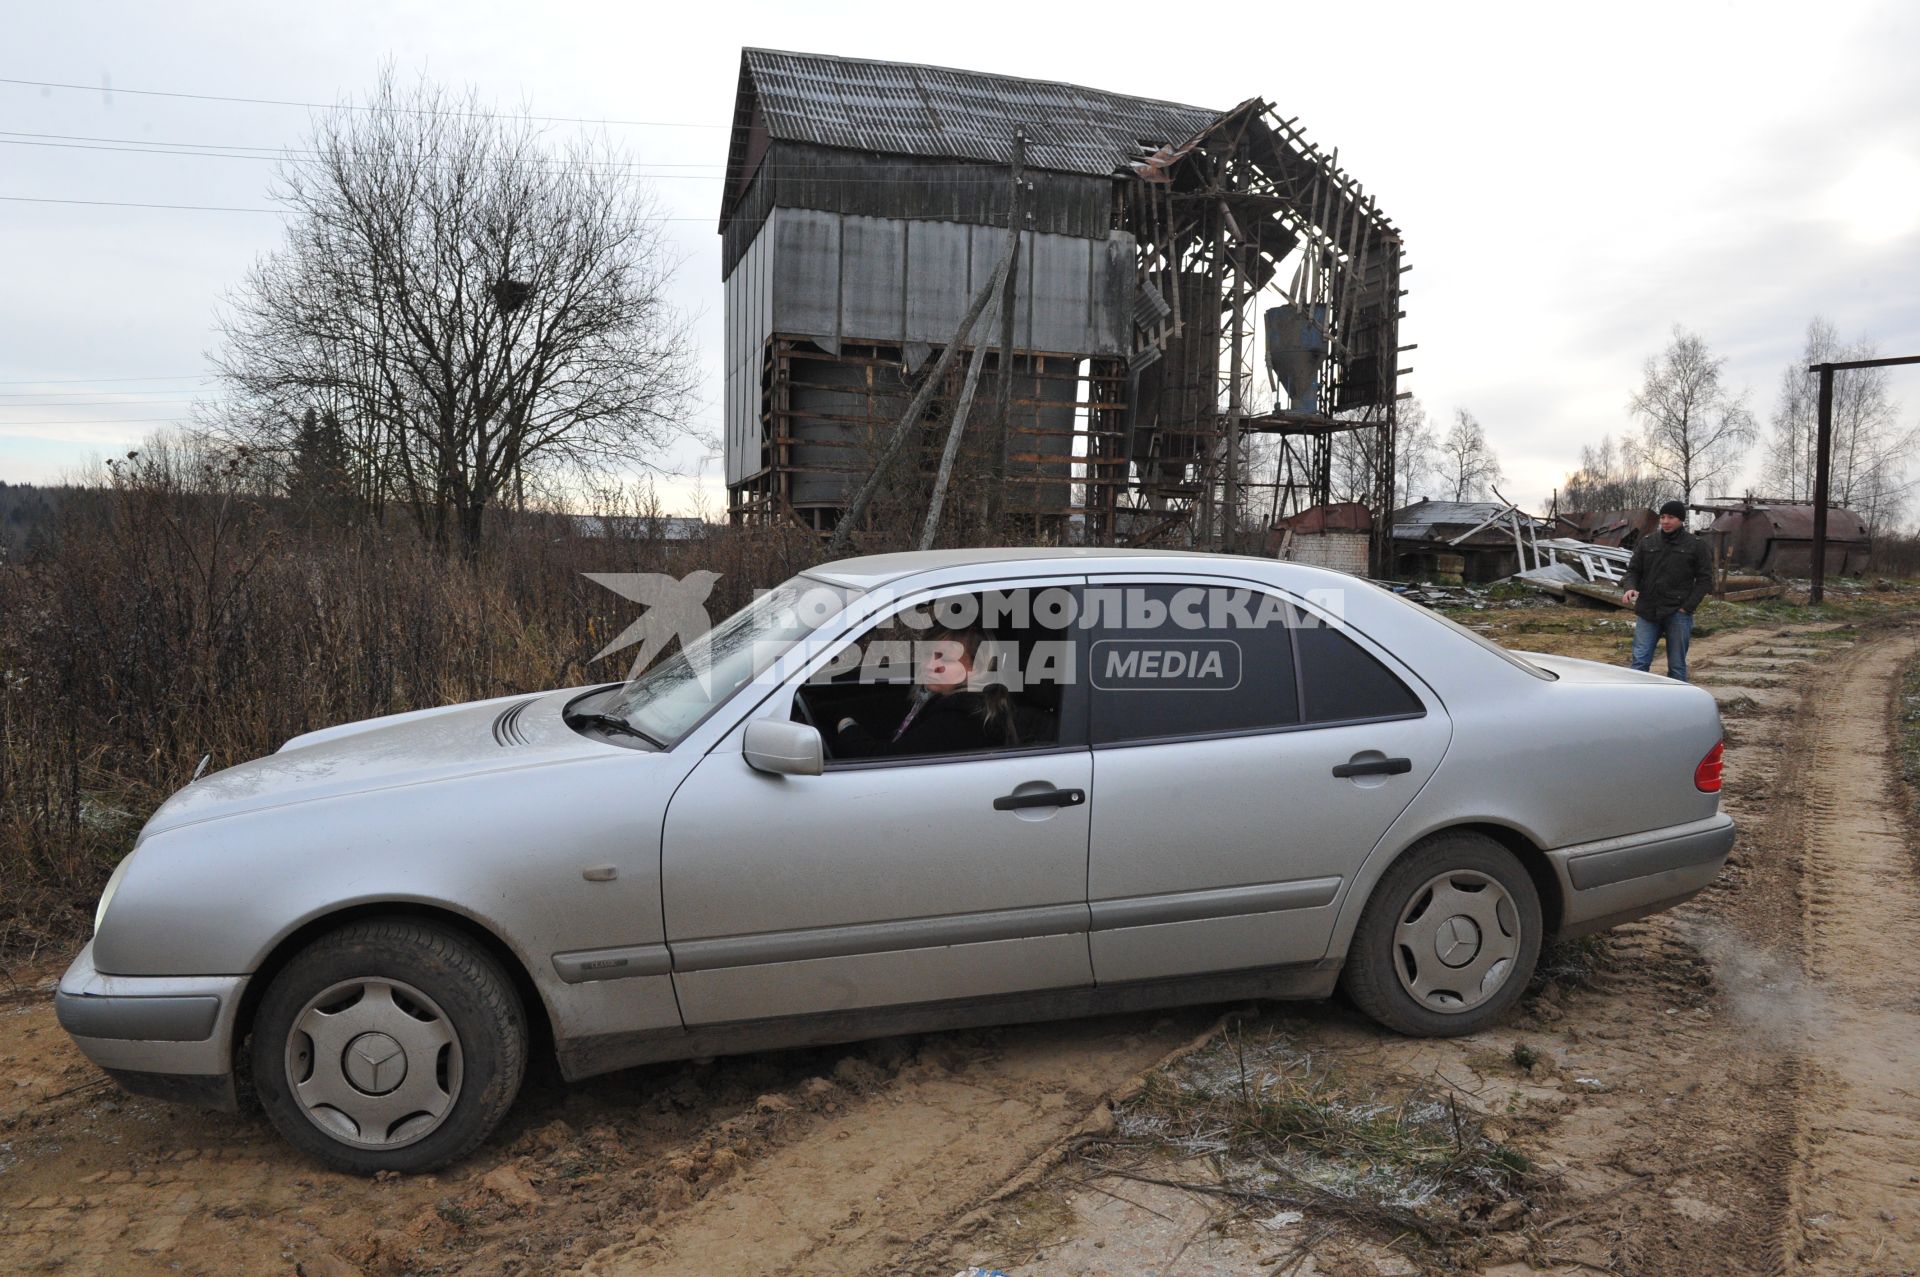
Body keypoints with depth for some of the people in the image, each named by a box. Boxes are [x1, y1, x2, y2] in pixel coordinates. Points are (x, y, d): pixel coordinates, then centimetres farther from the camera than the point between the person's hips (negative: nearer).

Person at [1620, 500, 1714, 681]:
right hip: (1648, 612, 2)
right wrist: (1631, 587, -9)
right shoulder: (1647, 542, 8)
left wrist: (1687, 607, -9)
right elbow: (1633, 570, 13)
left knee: (1677, 665, 5)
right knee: (1640, 661, -2)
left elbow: (1705, 579, 0)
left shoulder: (1696, 545, 1)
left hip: (1678, 614, -2)